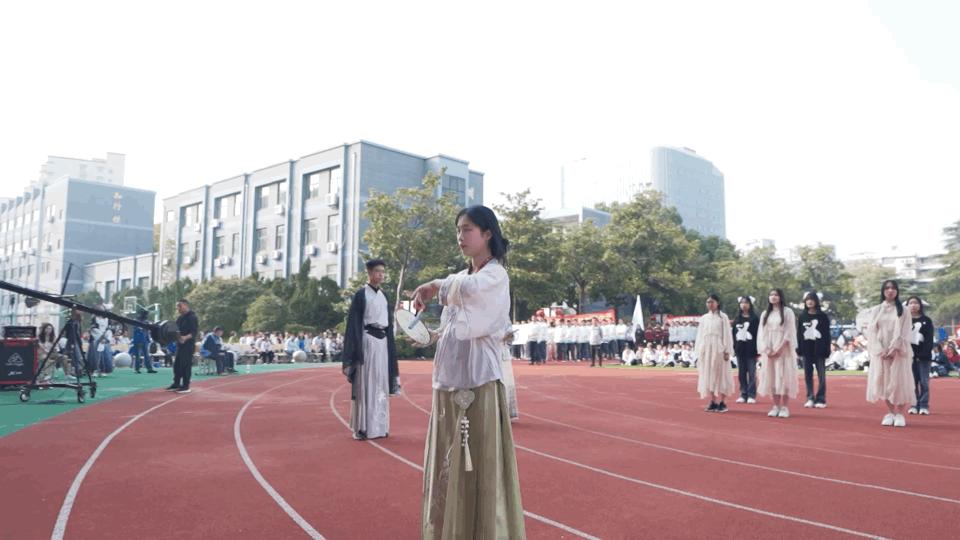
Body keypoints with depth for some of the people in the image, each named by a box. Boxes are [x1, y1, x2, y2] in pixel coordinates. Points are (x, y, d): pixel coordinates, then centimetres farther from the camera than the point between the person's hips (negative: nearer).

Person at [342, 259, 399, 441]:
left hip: (382, 342, 6)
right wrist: (356, 350, -15)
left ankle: (379, 425, 15)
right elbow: (354, 324, -8)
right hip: (367, 341, -6)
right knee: (365, 384, -5)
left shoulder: (384, 296, 16)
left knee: (381, 384, 8)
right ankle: (363, 427, -1)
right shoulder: (361, 295, -3)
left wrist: (390, 346, 13)